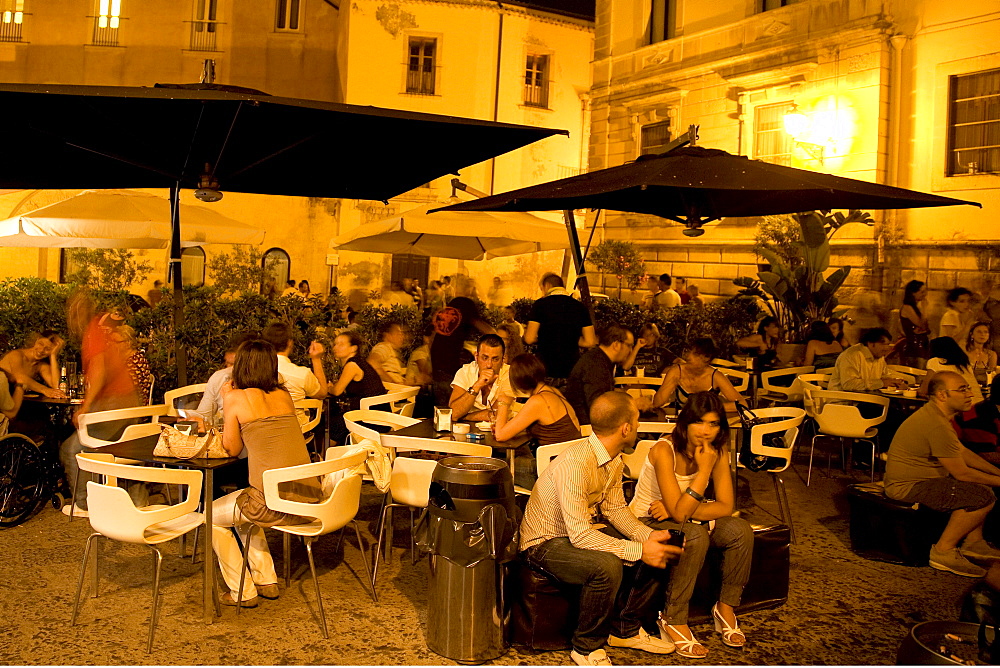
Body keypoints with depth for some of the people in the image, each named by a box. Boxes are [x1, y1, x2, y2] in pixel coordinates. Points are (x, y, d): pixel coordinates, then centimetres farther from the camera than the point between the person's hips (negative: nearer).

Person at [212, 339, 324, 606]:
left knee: (212, 516, 22)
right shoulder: (283, 395, 12)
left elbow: (232, 449, 9)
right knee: (243, 509, 35)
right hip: (309, 499, 6)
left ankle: (242, 592, 26)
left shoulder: (236, 398, -3)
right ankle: (266, 581, 34)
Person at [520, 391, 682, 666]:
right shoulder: (574, 464, -32)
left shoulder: (614, 460, -2)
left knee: (659, 551, -4)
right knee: (607, 566, -34)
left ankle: (626, 630, 15)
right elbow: (580, 535, -33)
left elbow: (615, 508, 7)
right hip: (545, 542, -9)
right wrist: (639, 550, -32)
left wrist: (648, 535, -11)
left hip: (586, 530, 9)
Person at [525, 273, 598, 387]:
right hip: (572, 371, 3)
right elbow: (590, 342, 3)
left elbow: (529, 339, -8)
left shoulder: (540, 305, -4)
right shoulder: (580, 307, 5)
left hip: (546, 372, -3)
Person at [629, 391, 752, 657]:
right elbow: (679, 513, -32)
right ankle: (673, 621, -18)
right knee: (696, 536, -33)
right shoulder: (665, 451, -27)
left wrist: (680, 509, -22)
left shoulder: (718, 451, -9)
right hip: (647, 521, -6)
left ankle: (726, 607, 2)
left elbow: (726, 506, -12)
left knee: (741, 530, -17)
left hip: (681, 517, 6)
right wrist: (704, 469, -34)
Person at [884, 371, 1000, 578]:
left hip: (916, 478, 11)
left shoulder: (936, 415, 9)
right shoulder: (937, 425, -25)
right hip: (908, 487, -11)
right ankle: (943, 551, -9)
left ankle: (973, 542, 26)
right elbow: (961, 473, -19)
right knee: (983, 496, -19)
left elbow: (962, 451, 19)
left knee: (980, 485, 20)